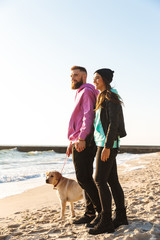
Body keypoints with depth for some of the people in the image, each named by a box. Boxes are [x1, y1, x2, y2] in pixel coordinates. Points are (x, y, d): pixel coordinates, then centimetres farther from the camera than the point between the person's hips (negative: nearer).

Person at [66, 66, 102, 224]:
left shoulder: (87, 91, -5)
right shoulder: (80, 94, 25)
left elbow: (88, 116, -18)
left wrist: (81, 138, -26)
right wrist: (72, 142, 24)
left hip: (84, 142, -10)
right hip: (78, 143, 10)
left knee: (83, 178, -11)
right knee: (85, 178, 10)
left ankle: (102, 210, -5)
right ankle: (90, 212, 14)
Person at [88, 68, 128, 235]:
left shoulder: (111, 97, -9)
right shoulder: (102, 98, 19)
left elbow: (113, 123, -18)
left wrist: (107, 146, -22)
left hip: (108, 143, -9)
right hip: (104, 143, 10)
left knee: (100, 180, -10)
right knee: (112, 180, 9)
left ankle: (106, 221, -7)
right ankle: (121, 217, 14)